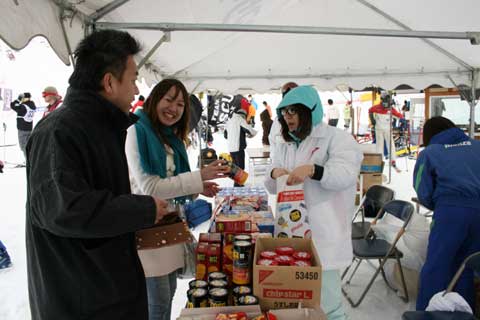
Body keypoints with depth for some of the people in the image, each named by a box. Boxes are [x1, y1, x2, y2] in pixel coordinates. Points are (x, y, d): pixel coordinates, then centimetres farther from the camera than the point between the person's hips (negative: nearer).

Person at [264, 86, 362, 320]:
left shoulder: (336, 138, -4)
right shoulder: (284, 144, 15)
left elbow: (346, 175, -16)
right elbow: (272, 188, 15)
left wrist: (312, 169, -30)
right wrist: (274, 174, -8)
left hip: (322, 234, -6)